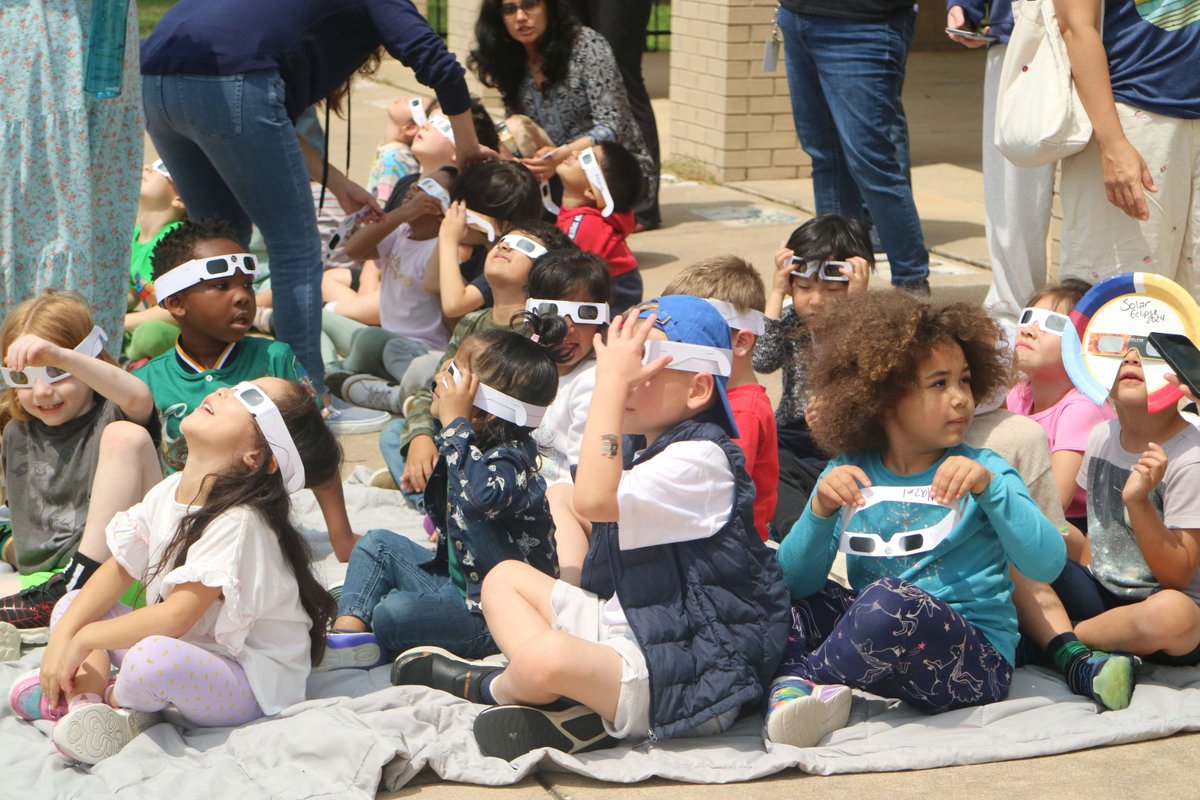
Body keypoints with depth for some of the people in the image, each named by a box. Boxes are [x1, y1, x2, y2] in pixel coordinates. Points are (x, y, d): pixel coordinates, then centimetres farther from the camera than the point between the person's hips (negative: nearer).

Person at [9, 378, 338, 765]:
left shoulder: (238, 522, -26)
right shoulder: (170, 492, 1)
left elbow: (176, 617, -28)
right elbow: (119, 570, 6)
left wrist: (83, 639, -17)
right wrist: (63, 637, -8)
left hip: (251, 685, -9)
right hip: (186, 646, 9)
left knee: (151, 659, -37)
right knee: (70, 606, 8)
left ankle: (119, 700, -4)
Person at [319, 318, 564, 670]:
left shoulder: (509, 461, -23)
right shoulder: (472, 445, 6)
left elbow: (482, 496, -49)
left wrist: (455, 423, -38)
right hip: (457, 580, 10)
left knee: (393, 612, -27)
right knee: (378, 543, 10)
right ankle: (348, 630, -10)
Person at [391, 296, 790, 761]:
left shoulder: (700, 460, -18)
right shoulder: (651, 453, 15)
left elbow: (593, 499, -33)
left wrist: (609, 385, -28)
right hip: (625, 627, 11)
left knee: (545, 657, -35)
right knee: (505, 577, 17)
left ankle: (493, 687, 2)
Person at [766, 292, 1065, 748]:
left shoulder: (982, 471, 1)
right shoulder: (849, 474, 7)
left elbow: (1047, 564, -14)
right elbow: (797, 580, -3)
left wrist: (989, 487, -25)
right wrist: (820, 509, -20)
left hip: (975, 658, -4)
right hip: (881, 641, 4)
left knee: (888, 597, -33)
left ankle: (796, 680, -8)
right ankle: (806, 693, -27)